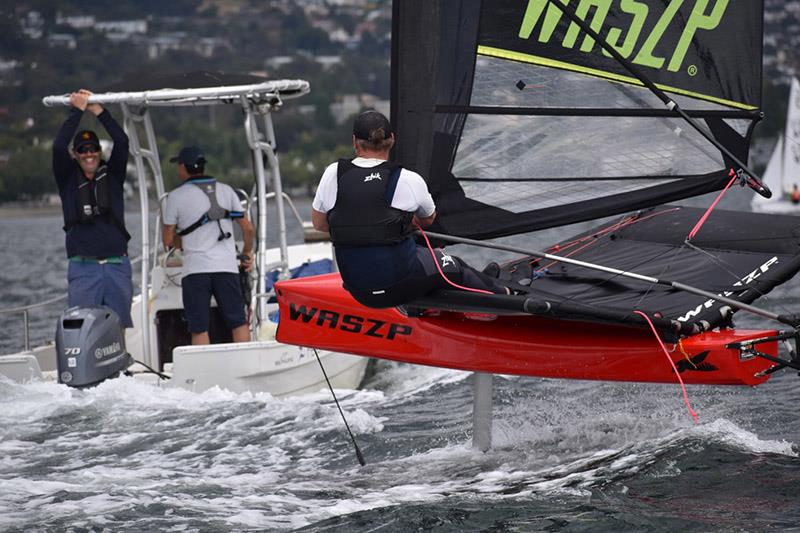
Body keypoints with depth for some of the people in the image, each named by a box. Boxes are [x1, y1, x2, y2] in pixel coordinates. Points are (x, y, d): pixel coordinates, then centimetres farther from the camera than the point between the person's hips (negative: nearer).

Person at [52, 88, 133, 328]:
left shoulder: (112, 174, 11)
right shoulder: (68, 178, 8)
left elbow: (122, 142, -1)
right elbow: (58, 146, -7)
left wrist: (98, 110, -6)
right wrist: (77, 111, -6)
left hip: (118, 265, 2)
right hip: (83, 268, -2)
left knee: (122, 326, 3)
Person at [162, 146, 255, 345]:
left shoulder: (176, 196, 1)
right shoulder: (226, 190, 10)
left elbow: (168, 241, 5)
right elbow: (248, 229, 11)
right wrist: (247, 252, 28)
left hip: (195, 269, -2)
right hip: (226, 267, 2)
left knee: (199, 329, 0)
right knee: (239, 323, 5)